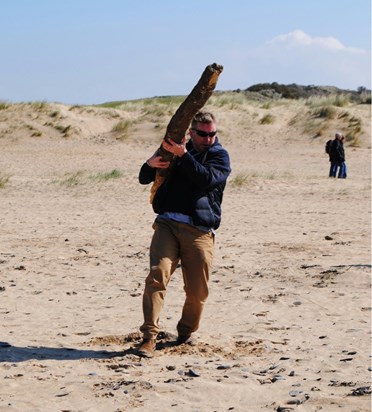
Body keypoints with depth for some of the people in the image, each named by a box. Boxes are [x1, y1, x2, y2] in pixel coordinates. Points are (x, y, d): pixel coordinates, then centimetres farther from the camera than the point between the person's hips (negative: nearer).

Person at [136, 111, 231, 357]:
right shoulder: (174, 149, 18)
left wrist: (183, 155, -17)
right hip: (167, 223, 1)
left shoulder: (220, 156, 10)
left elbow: (206, 178, -12)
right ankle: (150, 337, -18)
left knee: (198, 290, 2)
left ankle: (186, 334, 26)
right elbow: (144, 179, 19)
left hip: (199, 229, -1)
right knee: (157, 275, -17)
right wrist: (151, 164, -3)